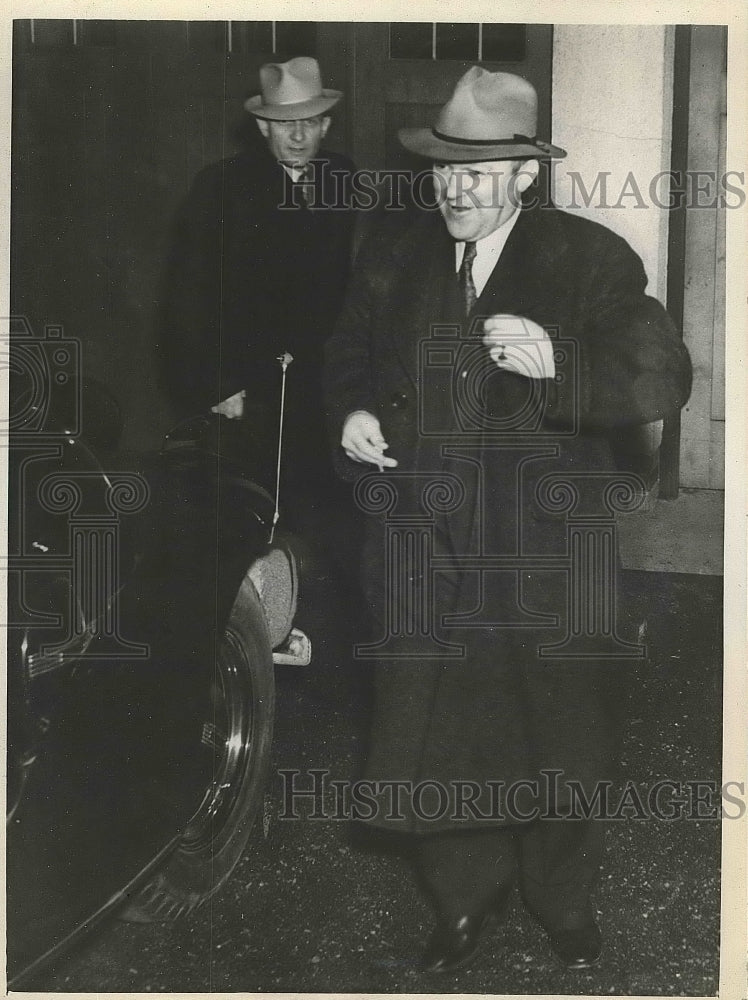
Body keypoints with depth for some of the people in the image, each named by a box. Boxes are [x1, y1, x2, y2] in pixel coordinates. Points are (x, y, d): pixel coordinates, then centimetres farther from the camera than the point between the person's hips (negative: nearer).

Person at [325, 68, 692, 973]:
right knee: (427, 732, 9)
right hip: (424, 543, 3)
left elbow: (663, 380, -14)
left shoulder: (592, 260, -6)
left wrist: (557, 362, -30)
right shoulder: (392, 254, 5)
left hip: (546, 551, -2)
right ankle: (465, 897, 32)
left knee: (557, 733, 12)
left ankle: (564, 902, 36)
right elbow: (349, 355, 19)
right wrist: (350, 414, -3)